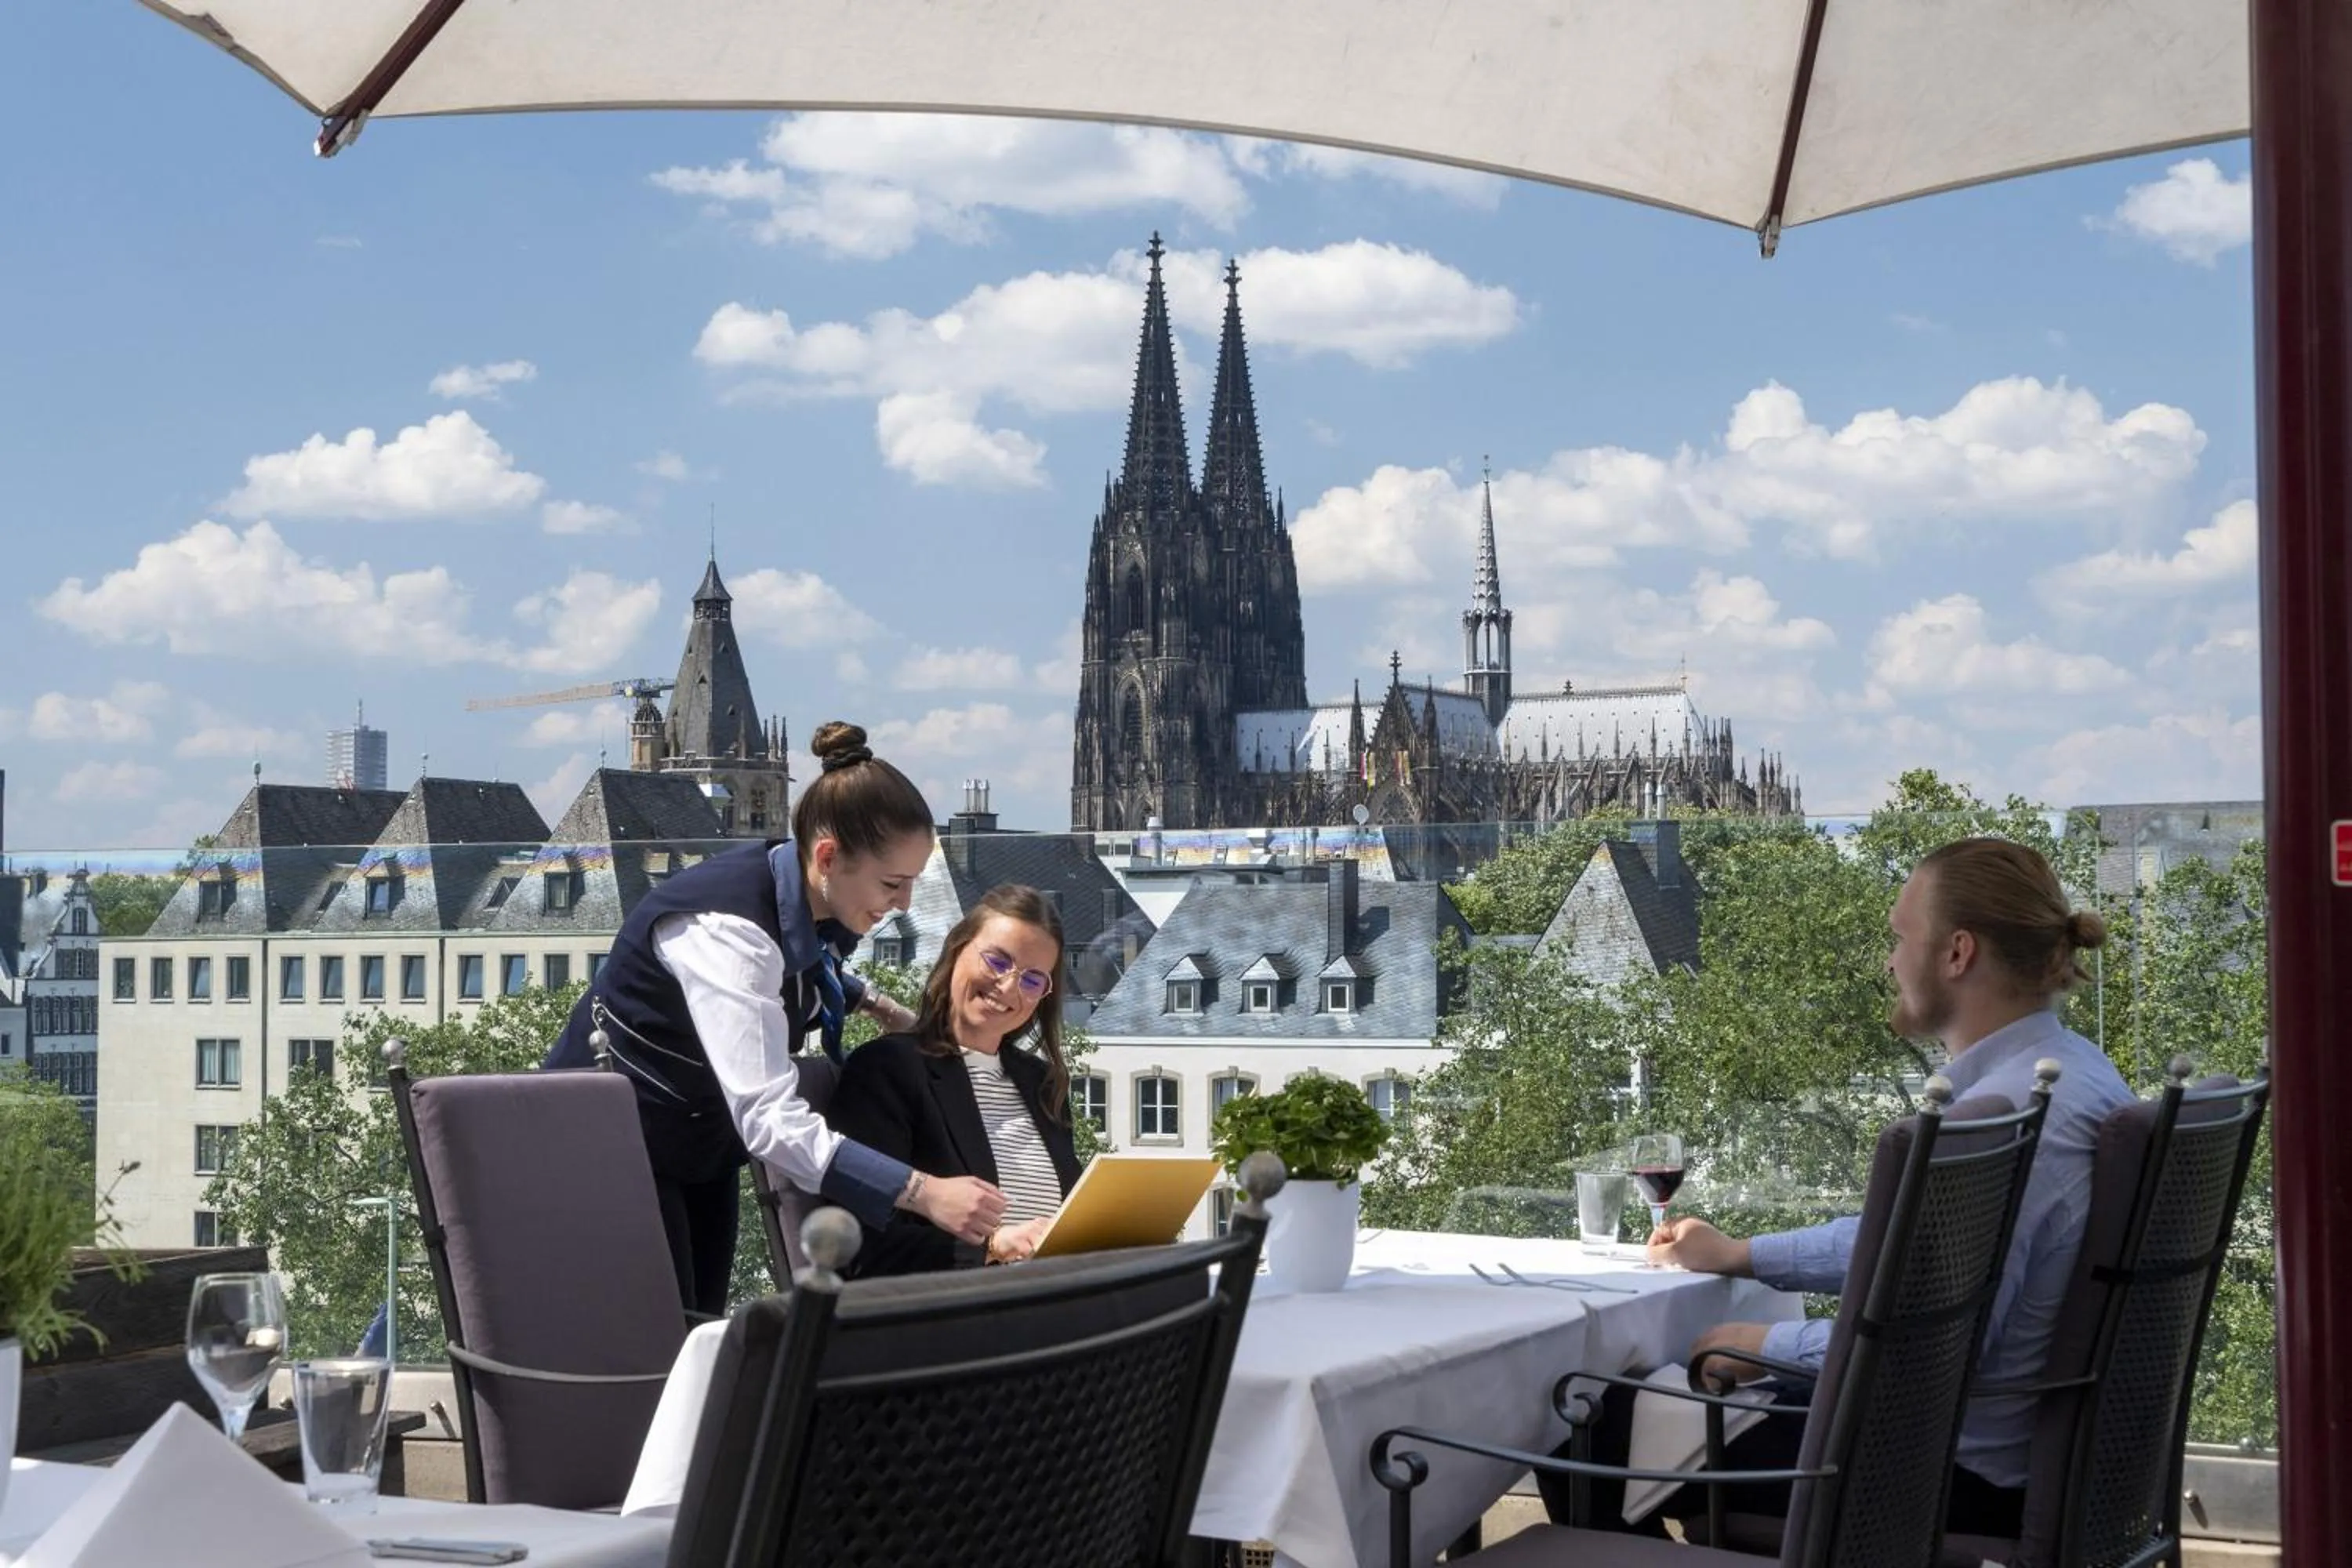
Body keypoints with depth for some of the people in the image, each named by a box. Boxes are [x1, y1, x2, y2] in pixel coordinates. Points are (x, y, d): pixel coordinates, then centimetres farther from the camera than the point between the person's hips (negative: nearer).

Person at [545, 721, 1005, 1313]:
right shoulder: (727, 926, -33)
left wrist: (871, 1003, 2)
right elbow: (770, 1120, -41)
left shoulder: (813, 903, -8)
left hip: (702, 1139, 8)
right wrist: (922, 1193, -46)